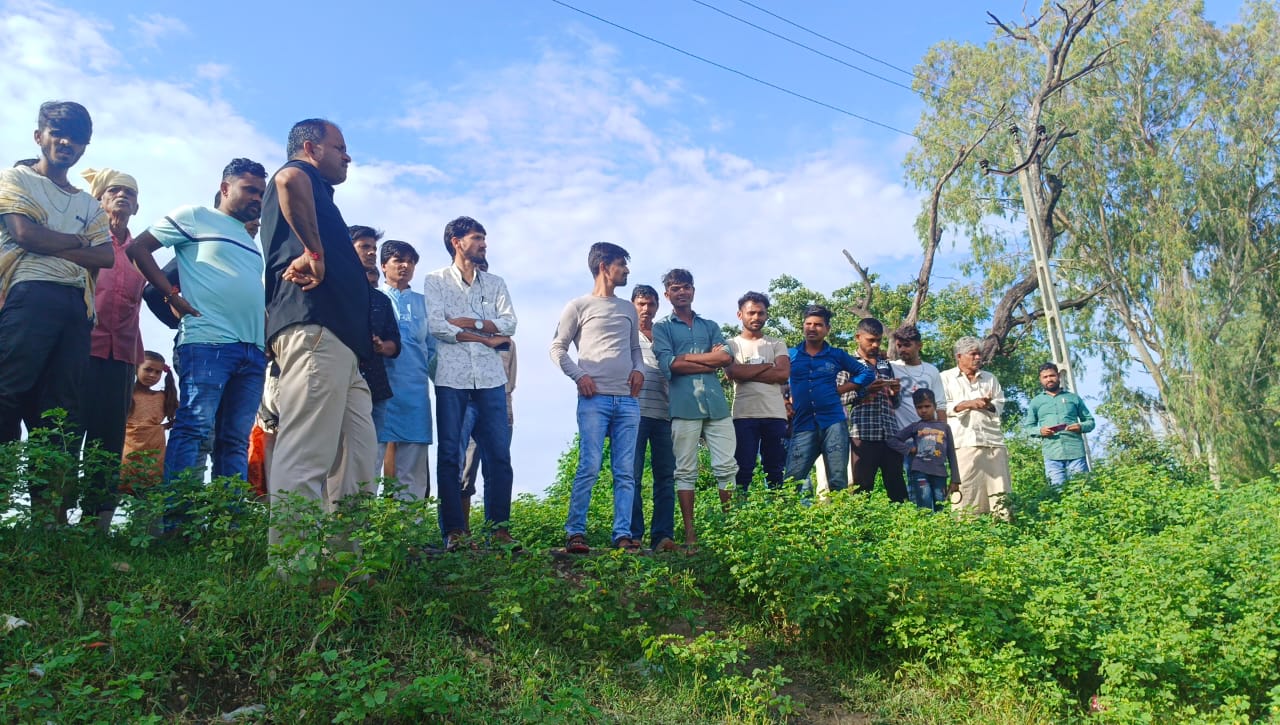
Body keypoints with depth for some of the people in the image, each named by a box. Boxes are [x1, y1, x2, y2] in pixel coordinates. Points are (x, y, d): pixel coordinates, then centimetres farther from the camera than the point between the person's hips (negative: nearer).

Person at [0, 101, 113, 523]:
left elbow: (106, 257, 10)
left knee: (61, 411, -1)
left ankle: (51, 513, -3)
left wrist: (49, 245, -1)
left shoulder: (89, 204, 26)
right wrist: (78, 241, 8)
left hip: (76, 306, 4)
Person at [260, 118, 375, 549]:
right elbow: (289, 180, -20)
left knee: (357, 458, 6)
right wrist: (314, 251, -18)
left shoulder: (318, 197, 34)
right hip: (315, 330, -10)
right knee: (305, 460, -16)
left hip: (340, 341, 10)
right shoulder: (301, 174, 8)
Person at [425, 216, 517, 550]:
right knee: (450, 455, -1)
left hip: (490, 377, 3)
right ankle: (454, 532, 3)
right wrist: (486, 337, -5)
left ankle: (498, 528, 5)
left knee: (499, 454, -2)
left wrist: (468, 323, -7)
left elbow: (509, 325, 4)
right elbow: (436, 326, -5)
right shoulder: (436, 280, 9)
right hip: (452, 376, -2)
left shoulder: (495, 283, 18)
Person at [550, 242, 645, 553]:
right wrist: (578, 375, -9)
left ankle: (623, 534, 5)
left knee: (626, 471, 2)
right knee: (589, 467, -11)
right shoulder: (579, 306, 6)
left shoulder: (628, 309, 21)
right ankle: (575, 532, -3)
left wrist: (639, 369, 4)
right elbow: (557, 348, 5)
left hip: (628, 400, 5)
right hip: (594, 399, -5)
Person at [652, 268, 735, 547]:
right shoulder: (662, 327, 11)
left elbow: (726, 357, 3)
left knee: (727, 467, 0)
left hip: (716, 403, 3)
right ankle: (690, 533, 5)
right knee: (686, 471, 1)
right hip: (683, 406, -3)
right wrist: (709, 360, -4)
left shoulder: (710, 326, 21)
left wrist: (686, 357, -3)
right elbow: (669, 364, -6)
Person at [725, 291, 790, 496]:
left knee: (776, 470, 4)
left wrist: (747, 372, -5)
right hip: (744, 415, -2)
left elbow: (783, 374, -3)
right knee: (744, 469, -2)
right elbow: (732, 373, -10)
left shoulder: (777, 344, 14)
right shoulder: (732, 345, 10)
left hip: (775, 415, 2)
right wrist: (767, 366, -4)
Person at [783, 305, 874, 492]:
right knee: (792, 482, -7)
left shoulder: (837, 355, 10)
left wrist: (841, 388, 4)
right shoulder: (790, 355, 11)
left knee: (839, 482, 1)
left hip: (833, 423, 0)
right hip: (803, 425, 0)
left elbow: (868, 373, 13)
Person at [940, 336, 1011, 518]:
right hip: (964, 441, -4)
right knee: (966, 490, -9)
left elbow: (1000, 405, 19)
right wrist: (967, 404, -11)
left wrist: (989, 405, -4)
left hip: (992, 439, 4)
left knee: (998, 490, -1)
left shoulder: (990, 378, 25)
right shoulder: (946, 378, 10)